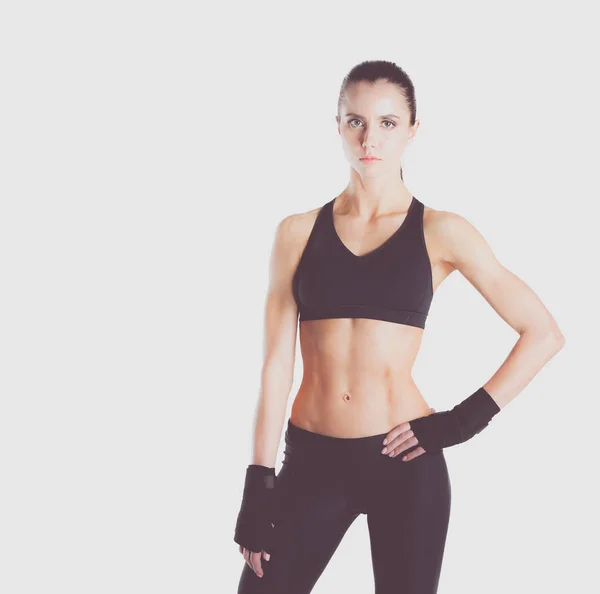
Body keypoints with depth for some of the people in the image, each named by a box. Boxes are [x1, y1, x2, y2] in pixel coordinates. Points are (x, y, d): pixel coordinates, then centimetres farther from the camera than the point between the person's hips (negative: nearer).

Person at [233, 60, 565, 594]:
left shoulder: (440, 232, 0)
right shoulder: (298, 232, 4)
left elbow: (544, 334, 1)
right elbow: (277, 363, 2)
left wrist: (466, 419, -6)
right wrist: (259, 485, -1)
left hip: (406, 463, -1)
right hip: (312, 459, 1)